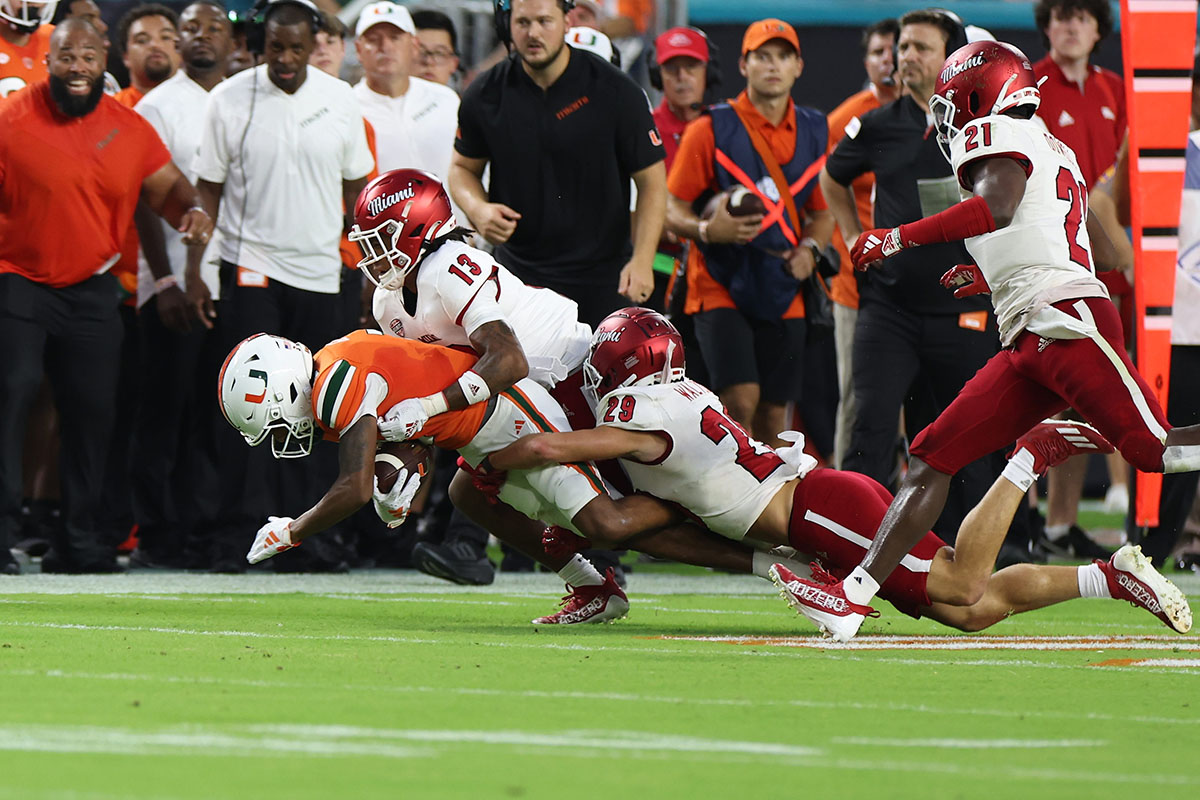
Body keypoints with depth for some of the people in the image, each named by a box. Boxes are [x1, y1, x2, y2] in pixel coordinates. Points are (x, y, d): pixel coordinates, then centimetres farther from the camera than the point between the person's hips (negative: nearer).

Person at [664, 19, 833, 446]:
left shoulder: (814, 132, 9)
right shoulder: (711, 129, -5)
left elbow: (823, 210, 21)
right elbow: (671, 208, -3)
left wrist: (808, 249, 0)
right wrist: (707, 231, -24)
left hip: (782, 294, 4)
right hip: (721, 287, -4)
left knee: (773, 412, 4)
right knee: (741, 400, -18)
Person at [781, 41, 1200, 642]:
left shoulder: (995, 135, 1)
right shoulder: (1053, 153, 27)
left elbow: (999, 207, -22)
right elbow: (1106, 254, 32)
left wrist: (898, 238, -16)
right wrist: (995, 275, 33)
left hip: (1068, 321, -10)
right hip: (1029, 344, 10)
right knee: (932, 459, 1)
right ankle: (855, 597, -5)